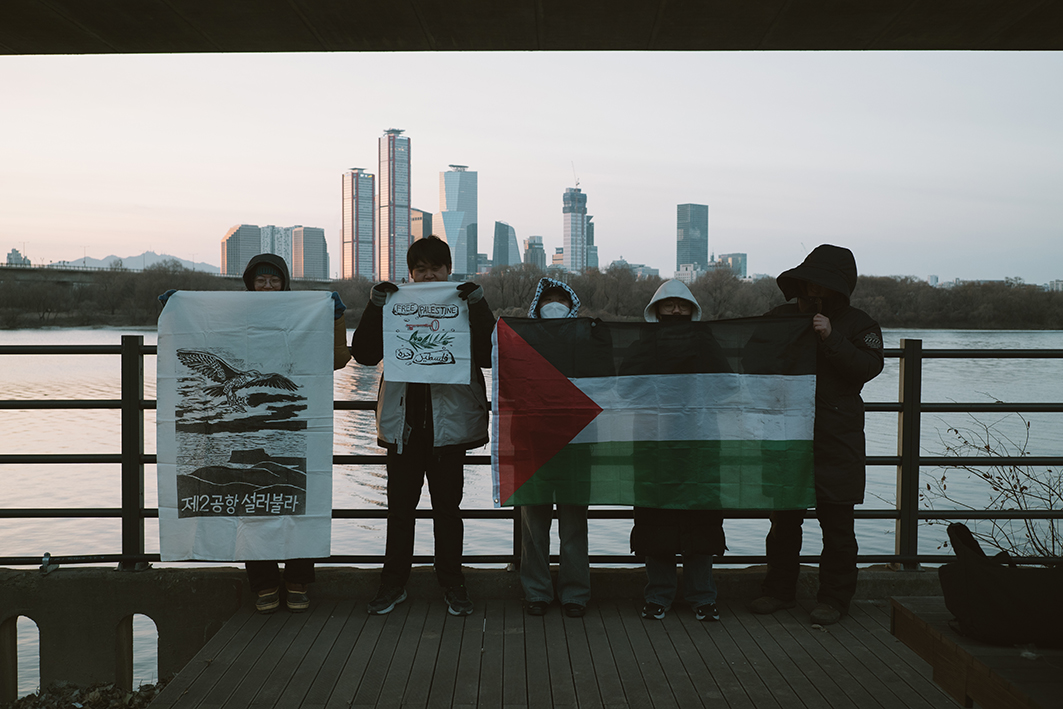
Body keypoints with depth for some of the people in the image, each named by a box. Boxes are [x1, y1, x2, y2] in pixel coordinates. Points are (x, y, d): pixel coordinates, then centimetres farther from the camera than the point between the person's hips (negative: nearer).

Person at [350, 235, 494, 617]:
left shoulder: (464, 306, 4)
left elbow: (489, 355, -8)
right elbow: (363, 353, 0)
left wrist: (478, 304, -17)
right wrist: (375, 305, -10)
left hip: (449, 423, -1)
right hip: (404, 423, 1)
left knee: (447, 507, 8)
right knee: (399, 507, 8)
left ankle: (452, 585, 20)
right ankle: (393, 584, 21)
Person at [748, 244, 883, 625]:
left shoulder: (858, 324, 3)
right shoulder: (781, 317, 13)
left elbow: (868, 367, -12)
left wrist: (831, 339, -19)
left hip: (836, 438, -3)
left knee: (836, 522, 0)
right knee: (784, 518, 11)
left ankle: (834, 597, 13)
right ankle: (780, 590, 23)